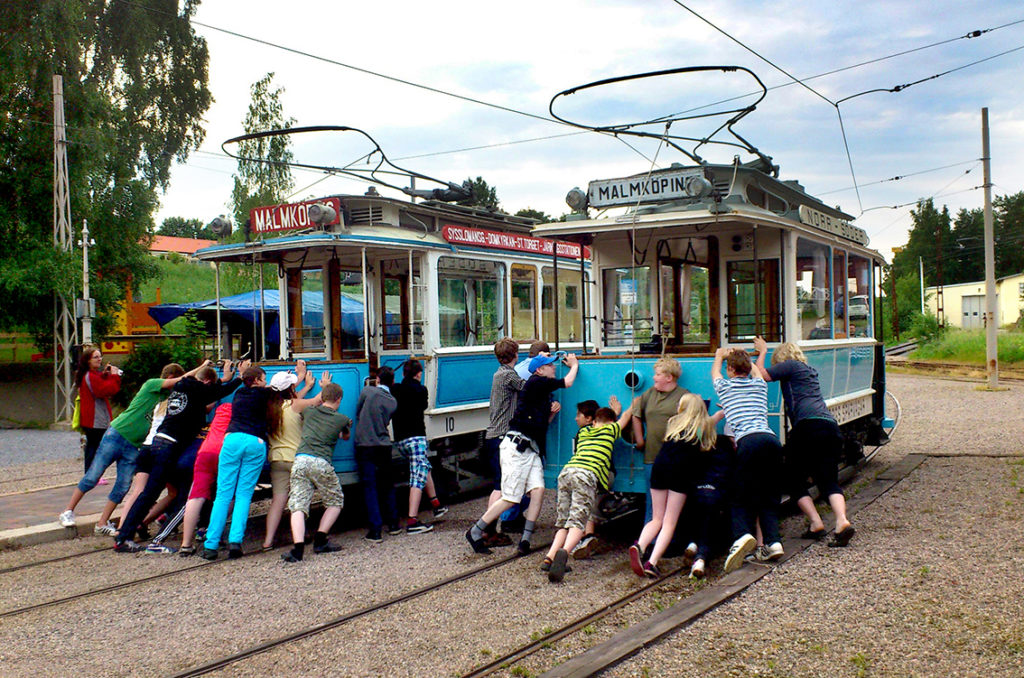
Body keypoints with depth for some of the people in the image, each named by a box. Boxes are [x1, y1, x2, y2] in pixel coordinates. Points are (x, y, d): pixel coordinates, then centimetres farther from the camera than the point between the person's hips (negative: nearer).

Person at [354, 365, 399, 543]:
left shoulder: (367, 391, -5)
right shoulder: (393, 401, 5)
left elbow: (357, 414, 5)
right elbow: (386, 422, 13)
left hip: (365, 445, -3)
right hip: (384, 445, 3)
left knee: (370, 487, -1)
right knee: (387, 486, 18)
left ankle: (375, 530, -6)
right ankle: (393, 524, 23)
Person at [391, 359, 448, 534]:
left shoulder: (394, 389, 6)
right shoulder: (420, 390, -4)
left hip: (399, 439, 7)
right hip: (415, 437, -7)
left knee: (424, 467, 26)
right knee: (419, 476, -10)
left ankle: (436, 505, 38)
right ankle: (412, 521, -20)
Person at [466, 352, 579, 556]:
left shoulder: (544, 393, 20)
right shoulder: (536, 382, -7)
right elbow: (568, 382, -1)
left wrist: (552, 413, 8)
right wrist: (574, 365, 17)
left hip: (530, 448, 9)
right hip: (516, 445, -9)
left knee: (538, 490, -8)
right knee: (510, 498, -8)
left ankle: (525, 540, -6)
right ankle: (475, 533, 4)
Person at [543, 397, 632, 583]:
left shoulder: (583, 432, 30)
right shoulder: (610, 430, 19)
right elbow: (626, 416, 39)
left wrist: (613, 412, 67)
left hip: (566, 471, 5)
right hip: (586, 475, -5)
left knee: (564, 522, 10)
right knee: (578, 522, -14)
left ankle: (549, 558, -8)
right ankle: (564, 552, -41)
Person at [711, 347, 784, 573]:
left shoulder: (724, 387, 17)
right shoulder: (759, 384, 25)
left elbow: (715, 370, 41)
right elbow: (756, 370, 51)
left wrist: (720, 355, 59)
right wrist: (742, 355, 65)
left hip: (749, 441, -4)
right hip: (772, 440, 4)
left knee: (739, 498, 0)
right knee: (769, 497, 12)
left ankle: (742, 535, -26)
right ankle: (773, 542, -5)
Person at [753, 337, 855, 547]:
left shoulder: (790, 366, 7)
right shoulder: (810, 372, 29)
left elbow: (761, 375, 4)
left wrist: (762, 351, 19)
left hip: (809, 426, -7)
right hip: (832, 427, 7)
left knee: (795, 480, 6)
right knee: (829, 480, 2)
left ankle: (816, 523, -6)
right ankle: (842, 521, -20)